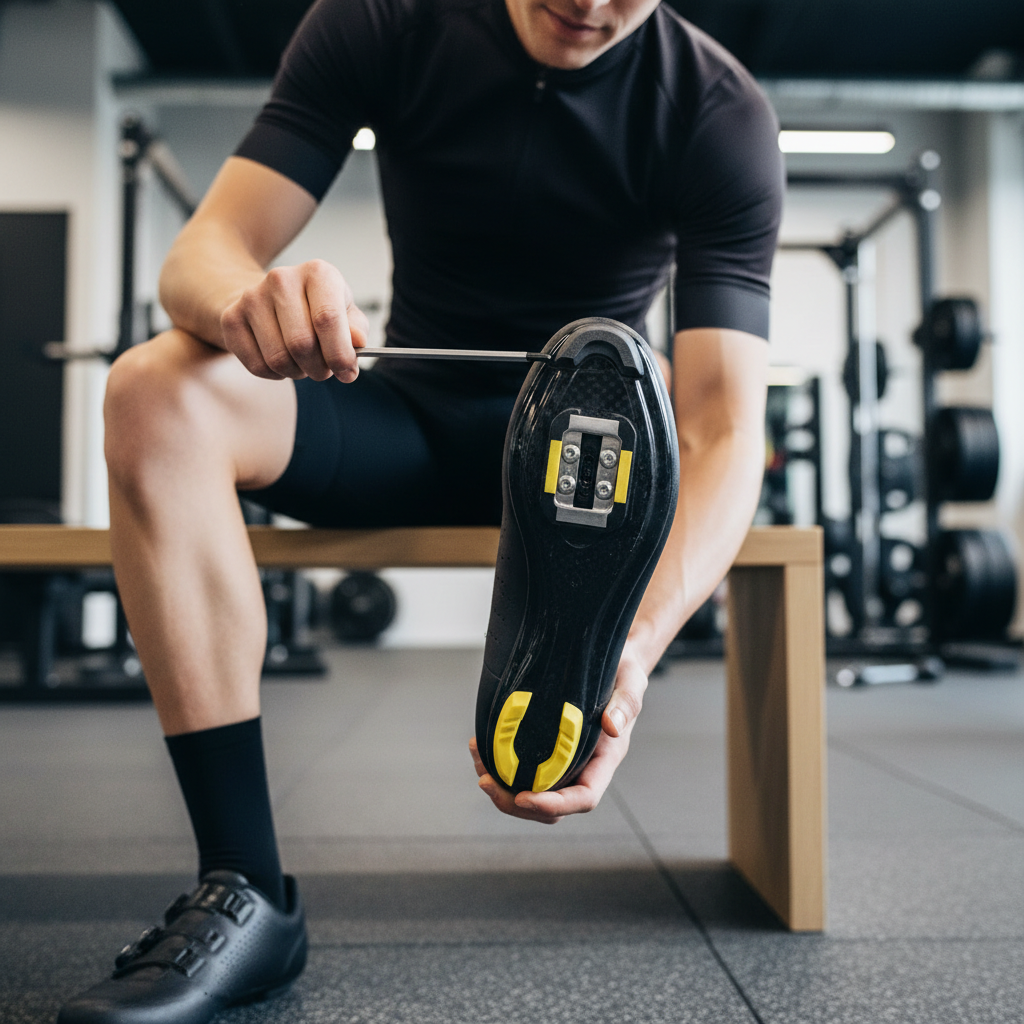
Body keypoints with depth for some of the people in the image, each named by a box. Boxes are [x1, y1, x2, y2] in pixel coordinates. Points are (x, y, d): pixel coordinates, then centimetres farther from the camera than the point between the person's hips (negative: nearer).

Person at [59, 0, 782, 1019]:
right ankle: (245, 893, -25)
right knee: (155, 388, -25)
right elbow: (203, 250, -15)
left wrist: (636, 647, -45)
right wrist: (242, 298, -42)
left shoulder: (720, 112, -14)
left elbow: (721, 426, -26)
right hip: (407, 423, 2)